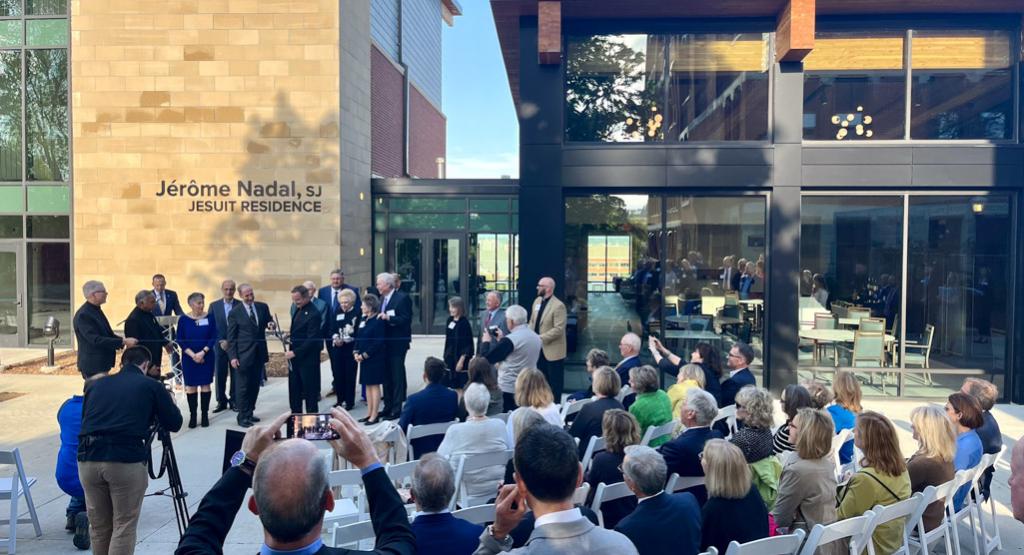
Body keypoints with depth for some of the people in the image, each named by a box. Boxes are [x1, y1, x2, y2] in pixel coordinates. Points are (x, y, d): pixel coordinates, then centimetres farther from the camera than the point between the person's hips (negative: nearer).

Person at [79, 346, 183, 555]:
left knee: (98, 527, 18)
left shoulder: (95, 384, 20)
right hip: (126, 459, -4)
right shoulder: (152, 386, 9)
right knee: (124, 526, 6)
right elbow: (174, 424, 13)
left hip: (88, 458, 4)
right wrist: (169, 401, 32)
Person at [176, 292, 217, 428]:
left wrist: (203, 352, -14)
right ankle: (192, 415, 12)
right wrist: (192, 355, -12)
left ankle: (205, 415, 10)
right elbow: (180, 340, -2)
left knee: (205, 385, 2)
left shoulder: (209, 318, -1)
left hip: (206, 357, 0)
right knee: (191, 386, 3)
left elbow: (213, 338, -3)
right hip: (189, 358, 0)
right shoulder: (183, 320, -2)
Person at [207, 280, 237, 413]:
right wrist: (221, 341, -9)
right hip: (220, 345, 1)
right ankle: (221, 401, 15)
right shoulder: (214, 306, 5)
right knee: (220, 375, 4)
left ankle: (234, 401, 14)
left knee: (236, 374, 3)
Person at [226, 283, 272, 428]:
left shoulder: (262, 307, 7)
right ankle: (242, 417, 6)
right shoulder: (235, 312, -4)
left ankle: (249, 413, 21)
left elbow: (268, 321, 19)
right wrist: (233, 357, -8)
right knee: (243, 386, -1)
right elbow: (231, 337, -3)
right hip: (244, 355, -4)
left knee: (255, 385, 9)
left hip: (259, 353, 4)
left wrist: (270, 324, -7)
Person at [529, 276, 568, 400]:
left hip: (552, 350, -8)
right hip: (539, 349, 8)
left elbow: (559, 329, -23)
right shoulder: (537, 301, 7)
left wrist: (540, 338, -23)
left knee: (554, 382, 6)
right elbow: (532, 321, 15)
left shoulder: (558, 306, -19)